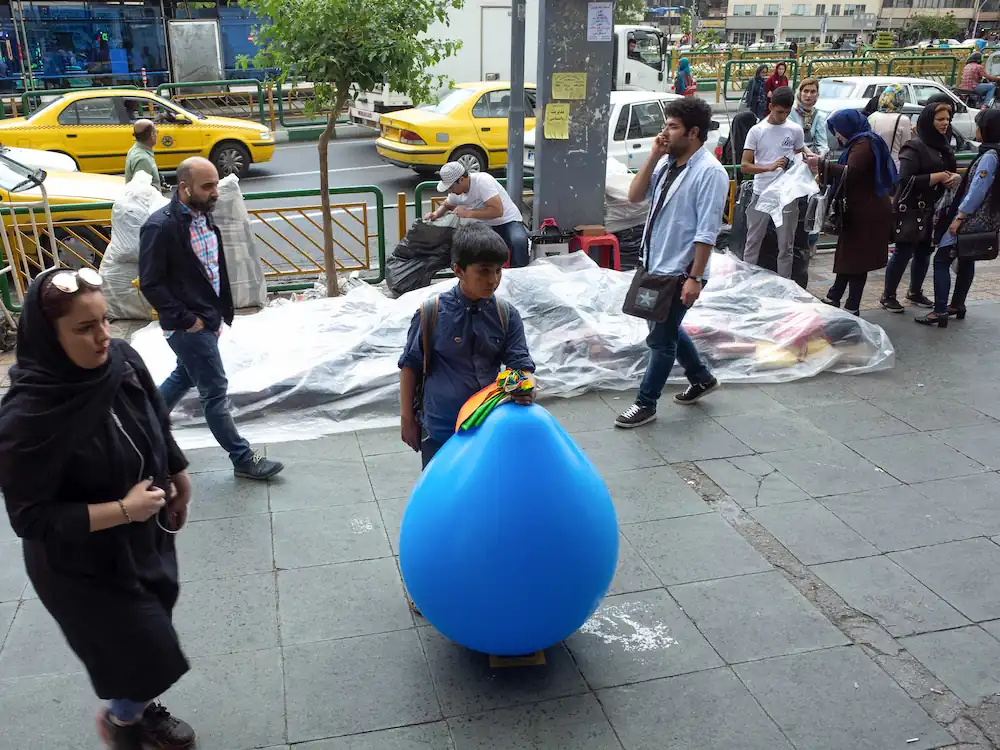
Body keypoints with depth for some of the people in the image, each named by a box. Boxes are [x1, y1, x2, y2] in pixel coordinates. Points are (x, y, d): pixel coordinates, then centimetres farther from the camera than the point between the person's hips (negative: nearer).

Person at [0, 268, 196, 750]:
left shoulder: (122, 361, -15)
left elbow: (158, 426, 4)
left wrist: (179, 480, 12)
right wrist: (121, 510, -26)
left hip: (145, 538, 6)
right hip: (83, 565, -5)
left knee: (149, 636, 24)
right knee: (151, 653, 8)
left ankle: (142, 710, 53)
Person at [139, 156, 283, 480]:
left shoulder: (203, 216, 4)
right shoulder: (160, 226, -21)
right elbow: (150, 284, -19)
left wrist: (219, 315, 12)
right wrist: (186, 319, -17)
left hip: (207, 319, 9)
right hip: (188, 326, -9)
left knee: (184, 377, 24)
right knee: (215, 391, 1)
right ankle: (243, 459, 12)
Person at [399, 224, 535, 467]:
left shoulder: (507, 316, -5)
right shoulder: (432, 312, -12)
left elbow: (520, 362, -5)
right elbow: (410, 365, -3)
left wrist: (525, 388, -29)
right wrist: (407, 418, 1)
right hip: (441, 430, -2)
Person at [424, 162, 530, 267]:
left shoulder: (482, 181, -24)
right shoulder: (456, 191, -2)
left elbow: (498, 211, -32)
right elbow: (446, 205, 21)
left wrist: (468, 213, -29)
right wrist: (436, 214, -2)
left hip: (507, 222, -7)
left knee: (518, 241, -38)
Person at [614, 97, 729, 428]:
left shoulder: (709, 171, -17)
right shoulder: (666, 163, 5)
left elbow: (707, 232, -19)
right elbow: (634, 196, 1)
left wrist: (694, 278, -22)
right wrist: (654, 155, -7)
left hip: (679, 271, -8)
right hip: (655, 265, 8)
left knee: (660, 338, 3)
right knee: (665, 329, 22)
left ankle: (646, 403, 17)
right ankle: (701, 378, 42)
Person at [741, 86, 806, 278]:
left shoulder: (795, 130, 3)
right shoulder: (757, 131, -2)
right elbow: (745, 166, -7)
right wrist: (769, 167, -23)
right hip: (761, 194, -1)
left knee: (786, 246, 8)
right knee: (753, 243, 7)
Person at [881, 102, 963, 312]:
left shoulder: (943, 146, 12)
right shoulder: (915, 147, -12)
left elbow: (952, 172, 19)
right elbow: (906, 180, -20)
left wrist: (956, 177, -5)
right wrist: (938, 177, -19)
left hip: (933, 210, 8)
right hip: (912, 209, -7)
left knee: (924, 251, 13)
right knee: (903, 253, -3)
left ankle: (915, 292, 27)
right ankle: (888, 296, 7)